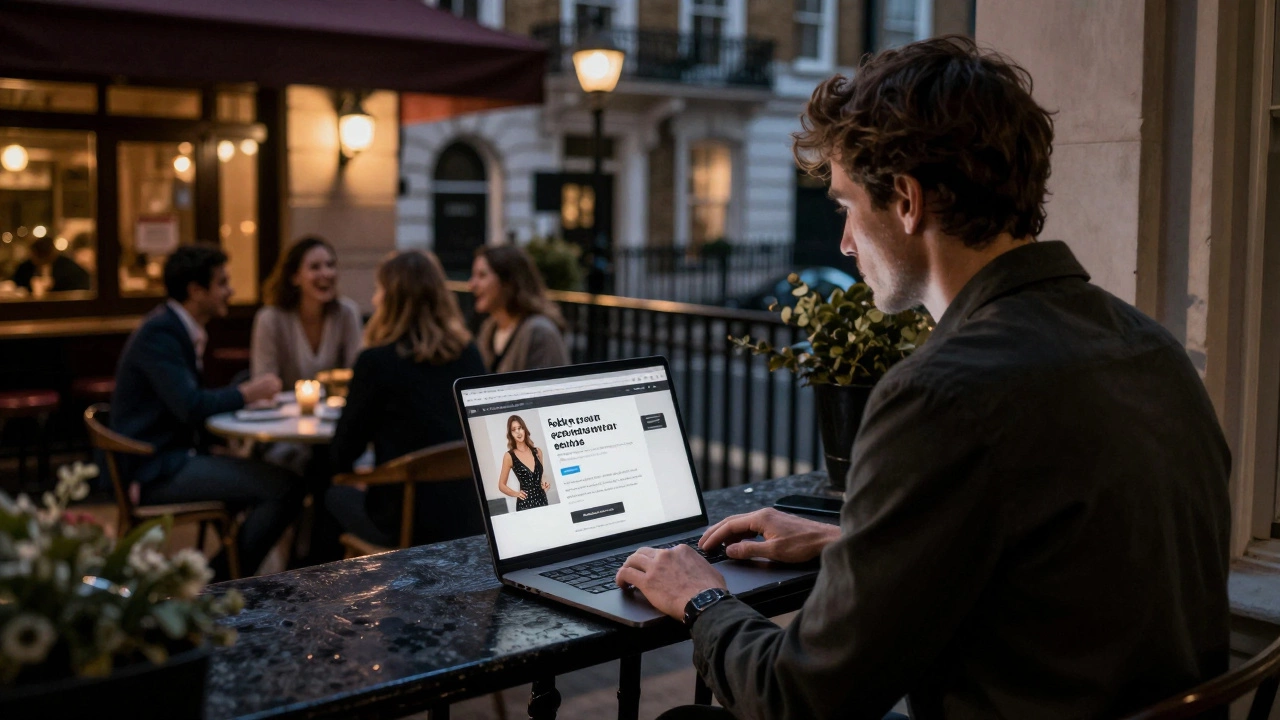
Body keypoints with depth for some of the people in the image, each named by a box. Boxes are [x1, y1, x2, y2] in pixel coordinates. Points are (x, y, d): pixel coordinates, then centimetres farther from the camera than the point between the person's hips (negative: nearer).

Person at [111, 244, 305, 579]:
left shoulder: (182, 328, 14)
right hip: (157, 469, -10)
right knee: (284, 487, -18)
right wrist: (245, 393, -10)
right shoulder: (159, 332, -16)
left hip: (177, 456, 10)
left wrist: (249, 391, 2)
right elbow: (189, 407, -24)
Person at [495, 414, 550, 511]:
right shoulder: (509, 456, -2)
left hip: (541, 499, 3)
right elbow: (501, 485, 2)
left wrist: (544, 482, 3)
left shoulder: (537, 451, 7)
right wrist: (516, 494, -12)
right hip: (525, 503, -3)